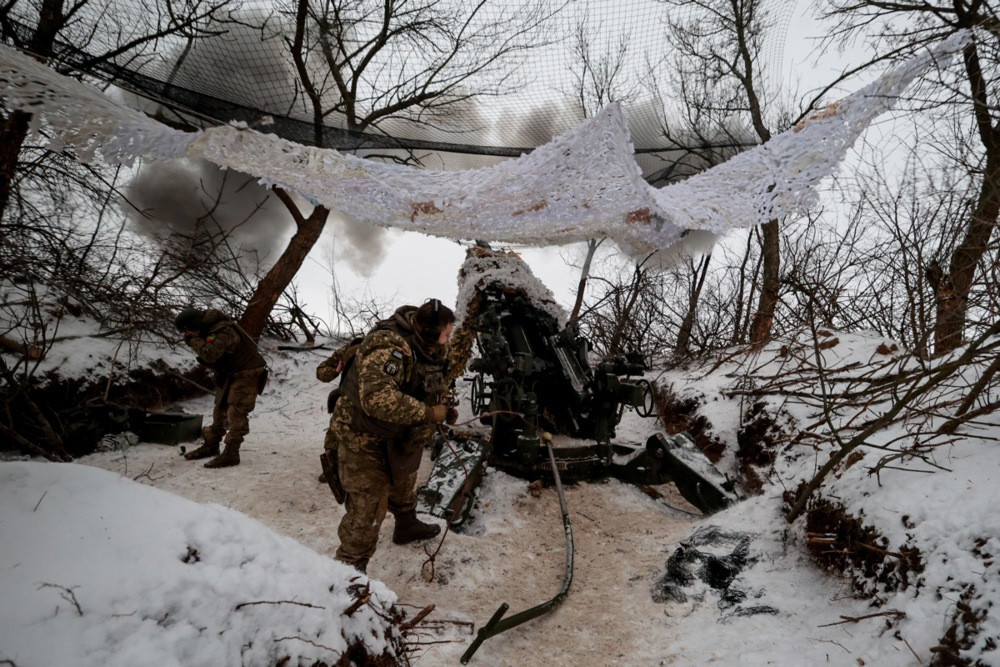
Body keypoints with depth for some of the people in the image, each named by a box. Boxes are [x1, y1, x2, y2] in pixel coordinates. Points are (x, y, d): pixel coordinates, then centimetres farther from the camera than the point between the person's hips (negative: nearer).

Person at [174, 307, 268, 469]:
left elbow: (209, 354, -40)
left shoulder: (223, 332, -29)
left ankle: (231, 454, -12)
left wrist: (194, 340, -24)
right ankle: (211, 446, 29)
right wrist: (191, 339, -8)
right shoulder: (209, 329, 1)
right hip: (229, 373, 10)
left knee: (236, 413, -13)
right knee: (220, 409, 17)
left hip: (247, 373, -10)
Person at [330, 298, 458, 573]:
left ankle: (406, 526, 55)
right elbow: (377, 399, -44)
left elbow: (438, 383, 16)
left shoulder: (430, 348, -3)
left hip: (398, 437, 9)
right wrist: (428, 413, -35)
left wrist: (445, 407, -5)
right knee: (369, 507, -8)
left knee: (404, 482, 29)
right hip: (363, 438, -9)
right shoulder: (387, 346, -33)